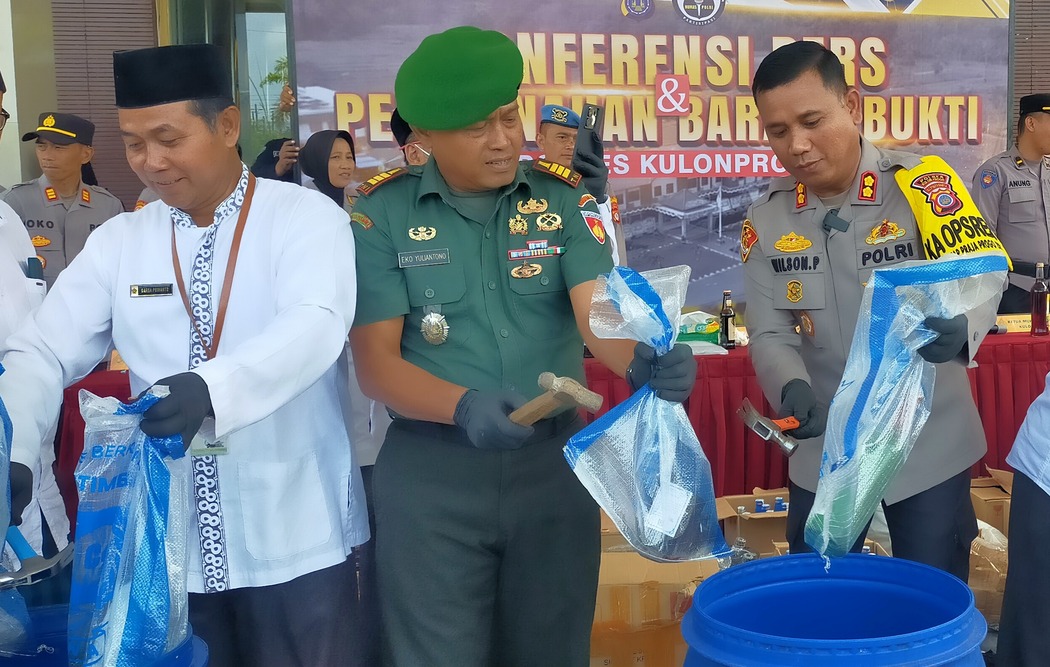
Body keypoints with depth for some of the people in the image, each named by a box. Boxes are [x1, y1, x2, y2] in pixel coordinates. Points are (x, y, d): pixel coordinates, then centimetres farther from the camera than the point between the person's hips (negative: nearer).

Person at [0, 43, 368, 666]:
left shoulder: (308, 217, -6)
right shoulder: (118, 241, 6)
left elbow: (315, 327, -22)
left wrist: (212, 387, -39)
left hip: (294, 536, -3)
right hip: (171, 537, 4)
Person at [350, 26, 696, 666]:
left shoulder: (563, 199, 0)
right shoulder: (383, 212, -5)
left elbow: (596, 310, -12)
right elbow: (376, 361, -9)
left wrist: (643, 361, -34)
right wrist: (463, 406, -27)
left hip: (553, 461, 2)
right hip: (431, 471, -2)